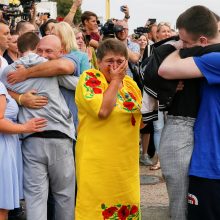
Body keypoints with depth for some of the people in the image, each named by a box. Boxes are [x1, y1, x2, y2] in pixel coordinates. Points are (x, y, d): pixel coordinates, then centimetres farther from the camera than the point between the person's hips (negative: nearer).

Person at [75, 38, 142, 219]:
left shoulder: (130, 83, 10)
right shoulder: (89, 78, -8)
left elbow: (141, 120, 18)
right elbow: (103, 111, -24)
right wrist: (115, 80, -14)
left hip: (127, 162, 6)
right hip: (98, 162, -6)